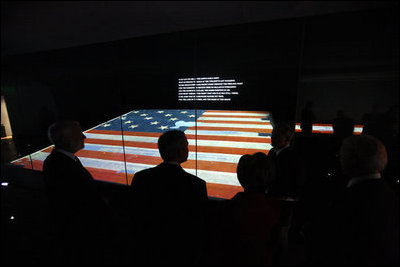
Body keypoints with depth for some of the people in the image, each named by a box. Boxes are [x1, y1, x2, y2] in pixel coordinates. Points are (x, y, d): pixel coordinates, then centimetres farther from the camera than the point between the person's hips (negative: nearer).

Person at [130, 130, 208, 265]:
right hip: (181, 255, -2)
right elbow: (200, 226, -15)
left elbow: (136, 218, -6)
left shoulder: (140, 178, -18)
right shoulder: (196, 185, -26)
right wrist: (194, 255, 3)